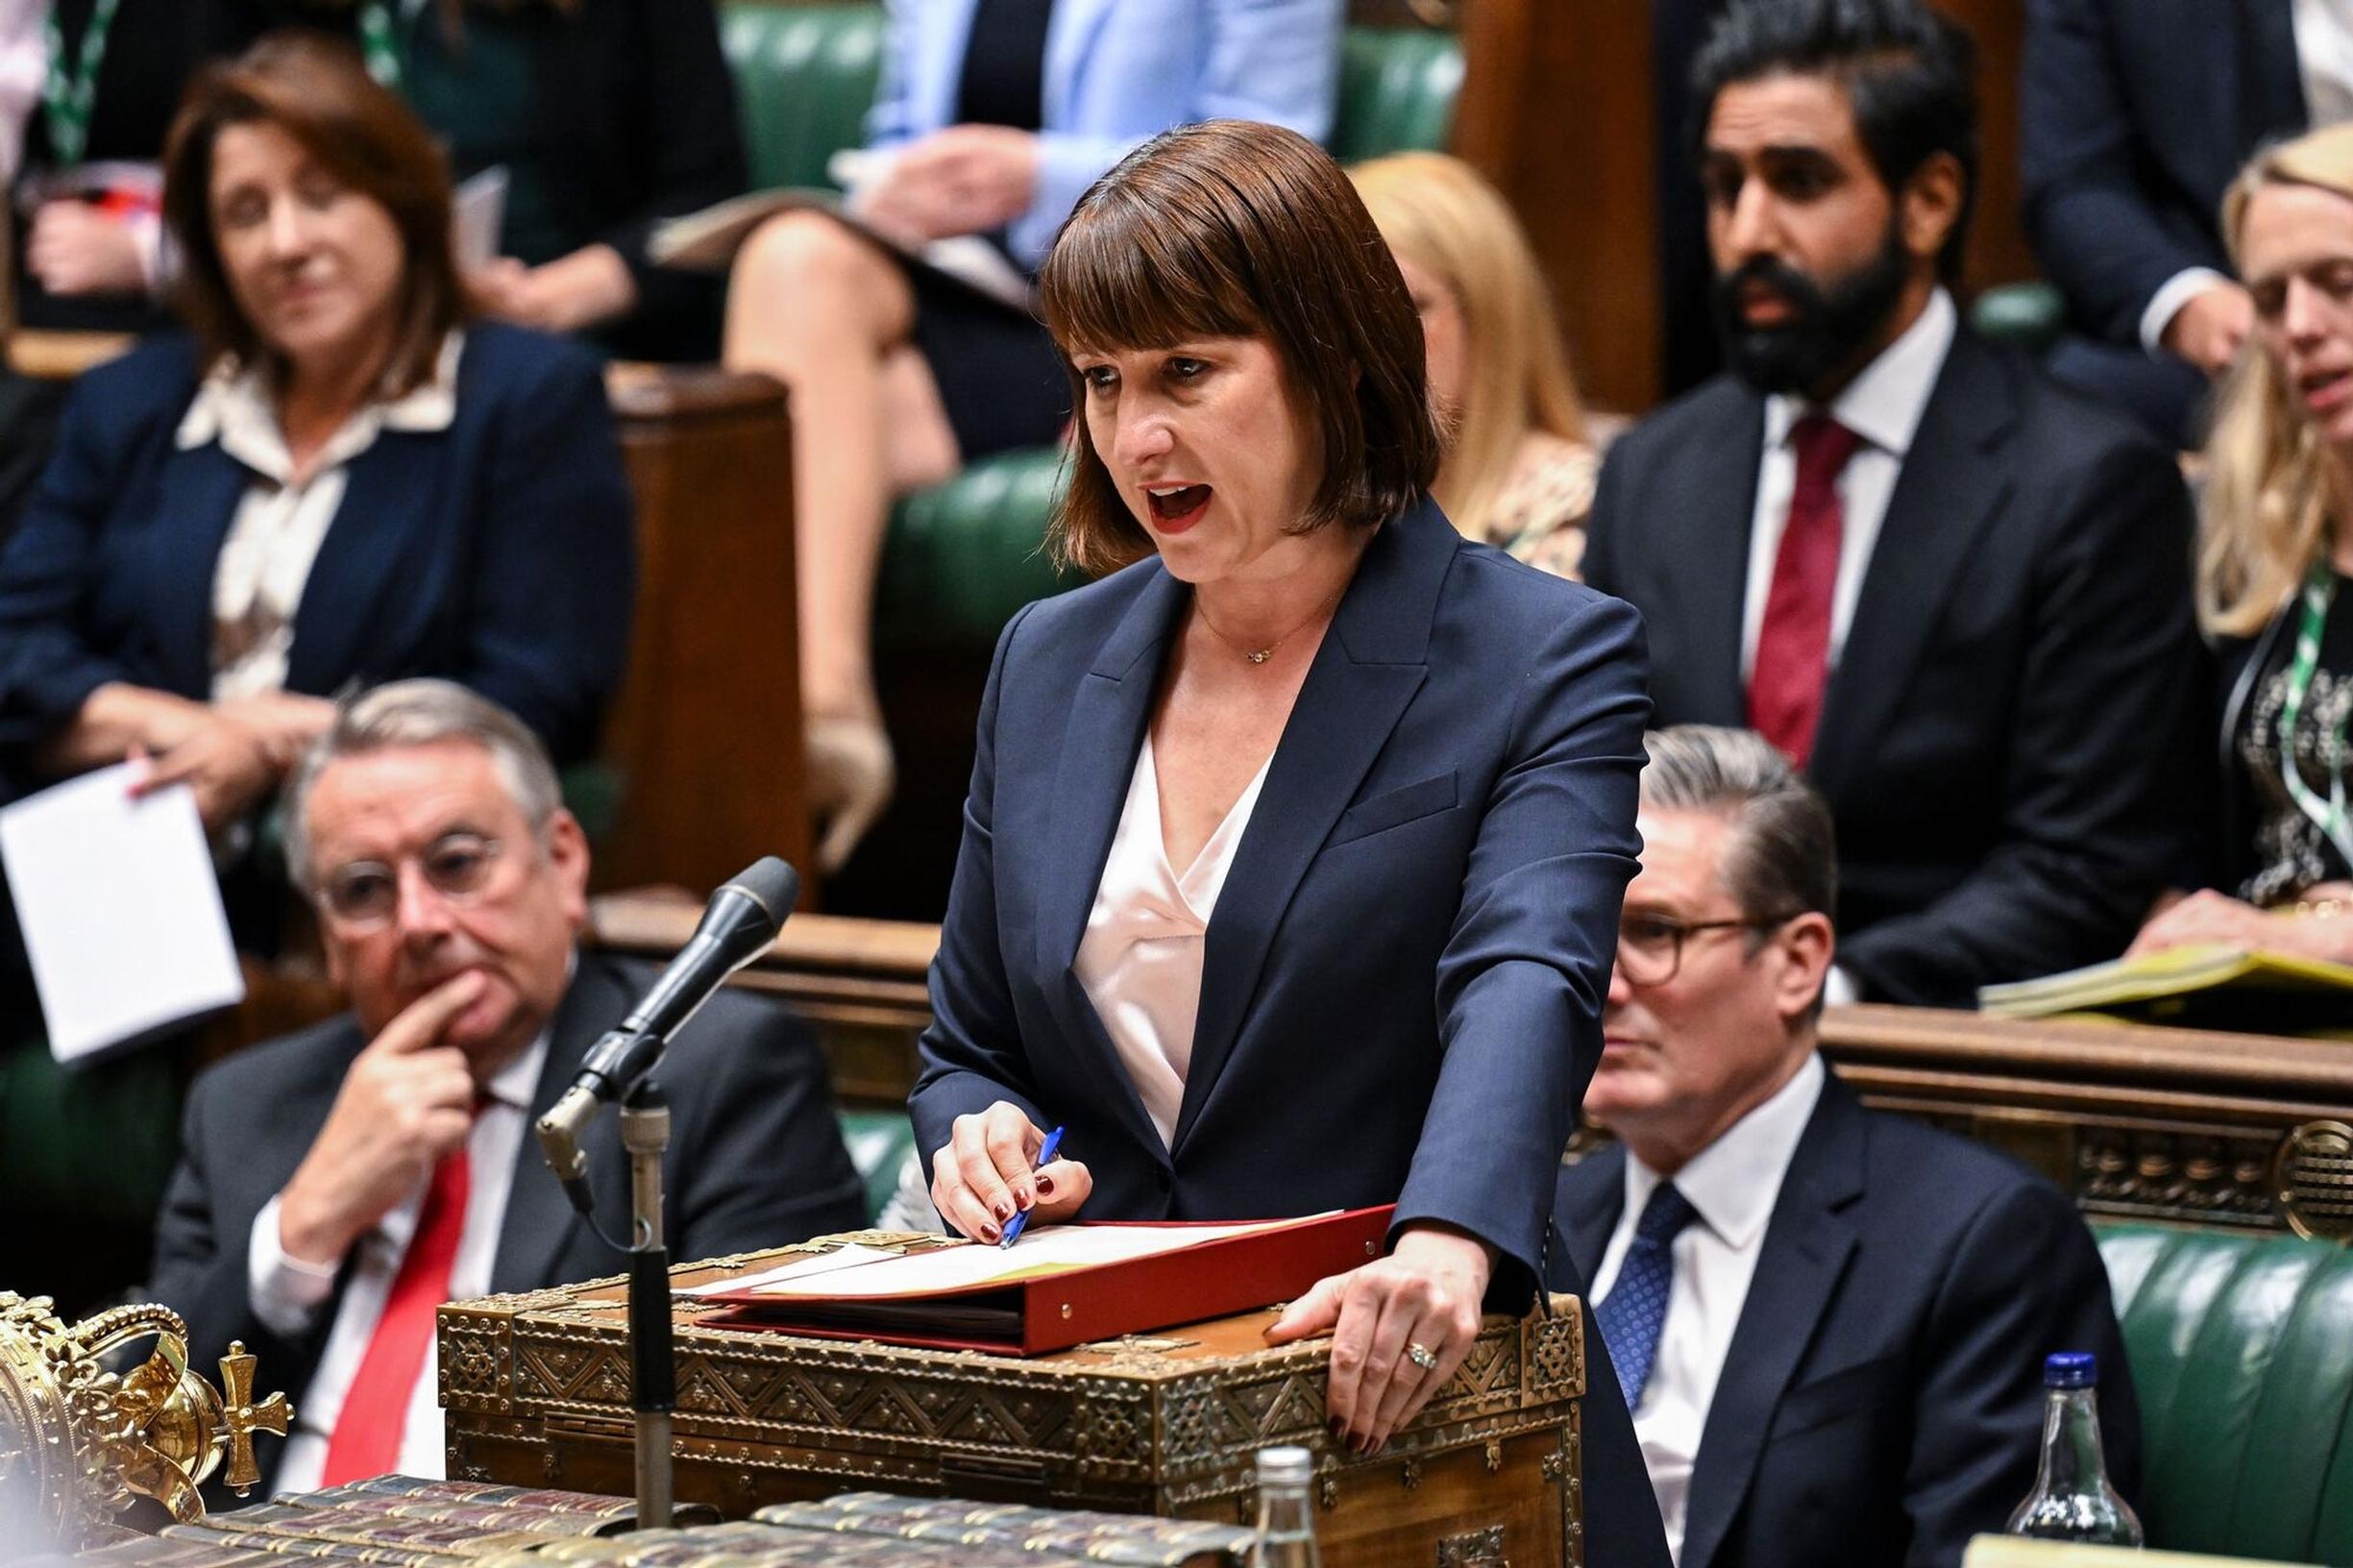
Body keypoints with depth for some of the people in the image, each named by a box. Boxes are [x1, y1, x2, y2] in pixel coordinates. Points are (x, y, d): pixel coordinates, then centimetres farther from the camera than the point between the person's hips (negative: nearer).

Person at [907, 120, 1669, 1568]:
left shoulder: (1545, 659, -1)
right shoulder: (1049, 665, 14)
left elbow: (1529, 983, -20)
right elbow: (968, 1052, 23)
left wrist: (1446, 1243, -39)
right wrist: (980, 1135, -1)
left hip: (1410, 1433, -4)